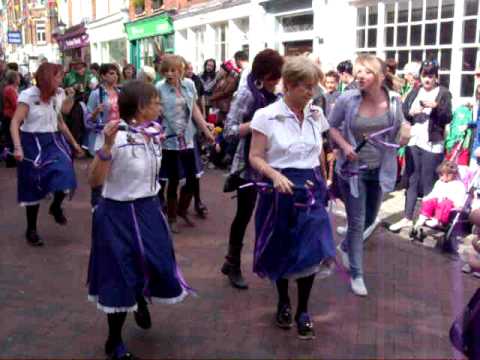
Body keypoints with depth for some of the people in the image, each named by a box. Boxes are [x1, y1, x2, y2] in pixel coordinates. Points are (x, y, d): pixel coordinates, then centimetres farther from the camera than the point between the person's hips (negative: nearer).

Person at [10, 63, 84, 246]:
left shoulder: (58, 95, 6)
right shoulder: (28, 95, -11)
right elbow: (15, 123, -17)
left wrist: (74, 143, 19)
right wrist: (17, 147, -30)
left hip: (54, 141, 4)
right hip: (33, 143, -4)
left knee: (65, 175, -17)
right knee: (33, 189, 4)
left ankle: (56, 206, 15)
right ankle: (31, 230, 20)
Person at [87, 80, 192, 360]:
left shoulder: (155, 133, 1)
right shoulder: (118, 138, -20)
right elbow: (94, 182, -23)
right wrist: (107, 146, -33)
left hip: (149, 210, 6)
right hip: (119, 215, -6)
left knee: (159, 267, 12)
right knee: (122, 276, 4)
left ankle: (141, 299, 50)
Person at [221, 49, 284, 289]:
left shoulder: (271, 94, 6)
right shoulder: (247, 94, -14)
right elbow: (229, 131, -20)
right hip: (249, 165, -6)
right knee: (244, 214, 5)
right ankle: (233, 264, 23)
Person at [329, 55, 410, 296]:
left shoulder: (393, 100, -9)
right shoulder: (347, 99, -16)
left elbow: (399, 134, 7)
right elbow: (332, 126, -2)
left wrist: (405, 131, -14)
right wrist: (345, 146, -18)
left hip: (379, 169, 4)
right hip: (352, 169, -3)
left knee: (370, 219, 19)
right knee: (357, 223, 2)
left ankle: (345, 246, 48)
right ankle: (356, 274, 19)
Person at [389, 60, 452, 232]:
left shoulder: (444, 93, -1)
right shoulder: (414, 92, 10)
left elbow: (448, 118, -8)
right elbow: (401, 114, 10)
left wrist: (436, 106, -22)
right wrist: (411, 113, -10)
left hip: (432, 144, -4)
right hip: (413, 142, 4)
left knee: (428, 183, 1)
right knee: (412, 181, 7)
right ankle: (407, 218, 11)